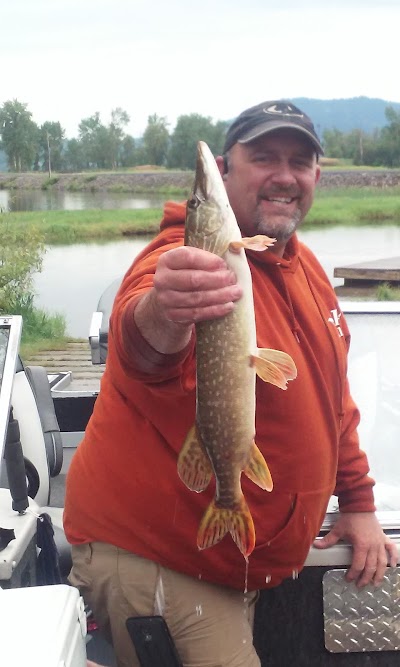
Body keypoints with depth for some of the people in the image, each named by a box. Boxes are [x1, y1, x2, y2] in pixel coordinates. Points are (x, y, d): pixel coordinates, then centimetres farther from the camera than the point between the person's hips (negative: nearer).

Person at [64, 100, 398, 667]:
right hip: (150, 561, -8)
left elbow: (331, 395, 16)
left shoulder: (306, 268, 6)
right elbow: (143, 352, -44)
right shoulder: (190, 261, -21)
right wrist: (161, 320, -66)